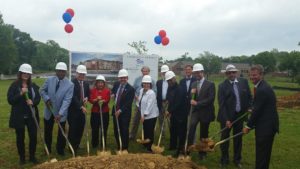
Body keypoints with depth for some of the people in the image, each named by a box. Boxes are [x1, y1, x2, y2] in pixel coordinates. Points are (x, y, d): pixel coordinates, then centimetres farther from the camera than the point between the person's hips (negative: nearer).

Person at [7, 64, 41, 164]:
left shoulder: (33, 86, 2)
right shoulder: (14, 85, -6)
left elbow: (38, 98, 2)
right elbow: (10, 100, -10)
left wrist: (33, 102, -19)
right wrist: (21, 94, -23)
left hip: (31, 116, 2)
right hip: (19, 116, -2)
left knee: (33, 136, 7)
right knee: (20, 137, 11)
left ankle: (32, 156, 26)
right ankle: (22, 157, 28)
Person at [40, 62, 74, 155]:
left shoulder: (70, 84, -17)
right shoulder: (49, 80, -6)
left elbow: (67, 100, -22)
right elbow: (42, 90, 6)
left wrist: (60, 114, -31)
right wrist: (47, 99, -14)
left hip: (61, 113, -3)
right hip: (49, 111, 3)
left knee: (61, 133, 12)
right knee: (47, 132, 17)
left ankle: (60, 150, 33)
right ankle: (48, 149, 38)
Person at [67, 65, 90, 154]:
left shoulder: (86, 83, 9)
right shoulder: (72, 83, -13)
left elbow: (88, 94, 21)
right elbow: (73, 97, -21)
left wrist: (86, 98, -2)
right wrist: (81, 107, -28)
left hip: (82, 109, 6)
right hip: (73, 110, -6)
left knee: (80, 129, 11)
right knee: (73, 129, -1)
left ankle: (76, 146, 26)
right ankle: (72, 147, 12)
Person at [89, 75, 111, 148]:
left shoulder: (107, 90, 1)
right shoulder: (92, 90, 3)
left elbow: (108, 100, -9)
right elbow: (90, 100, -5)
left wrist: (103, 101, -30)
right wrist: (96, 99, -24)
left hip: (105, 112, 0)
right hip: (95, 112, 0)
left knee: (104, 129, 5)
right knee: (94, 129, 4)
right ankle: (94, 145, 17)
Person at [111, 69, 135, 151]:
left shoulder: (130, 89, -12)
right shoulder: (116, 84, 6)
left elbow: (128, 103, -15)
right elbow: (113, 91, 23)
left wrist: (120, 110, -19)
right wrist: (113, 94, 0)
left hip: (125, 113, -6)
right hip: (115, 111, 6)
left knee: (124, 131, 0)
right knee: (116, 131, 12)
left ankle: (125, 148, 13)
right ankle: (119, 147, 27)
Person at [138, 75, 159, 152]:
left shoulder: (151, 93, -18)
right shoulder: (141, 91, 6)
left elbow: (149, 105, -22)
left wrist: (144, 115, -22)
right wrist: (142, 115, 10)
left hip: (151, 116, -7)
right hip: (144, 115, 7)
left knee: (150, 133, -1)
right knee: (145, 132, 16)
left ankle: (150, 148, 10)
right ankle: (145, 146, 32)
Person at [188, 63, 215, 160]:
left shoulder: (210, 84, -6)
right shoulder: (193, 84, 10)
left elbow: (211, 99, -16)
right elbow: (191, 97, 11)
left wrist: (197, 103, -18)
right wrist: (191, 100, -13)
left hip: (205, 112, -3)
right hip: (195, 111, 3)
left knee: (204, 134, 8)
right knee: (191, 128, -14)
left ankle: (202, 153, 24)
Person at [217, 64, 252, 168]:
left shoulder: (244, 82, 0)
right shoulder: (222, 86, -11)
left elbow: (249, 97, 10)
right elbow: (222, 104, -13)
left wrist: (249, 107, -6)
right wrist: (226, 119, -18)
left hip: (240, 115, 3)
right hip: (227, 116, -3)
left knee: (238, 138, 14)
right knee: (225, 138, 9)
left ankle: (237, 160, 31)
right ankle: (224, 160, 27)